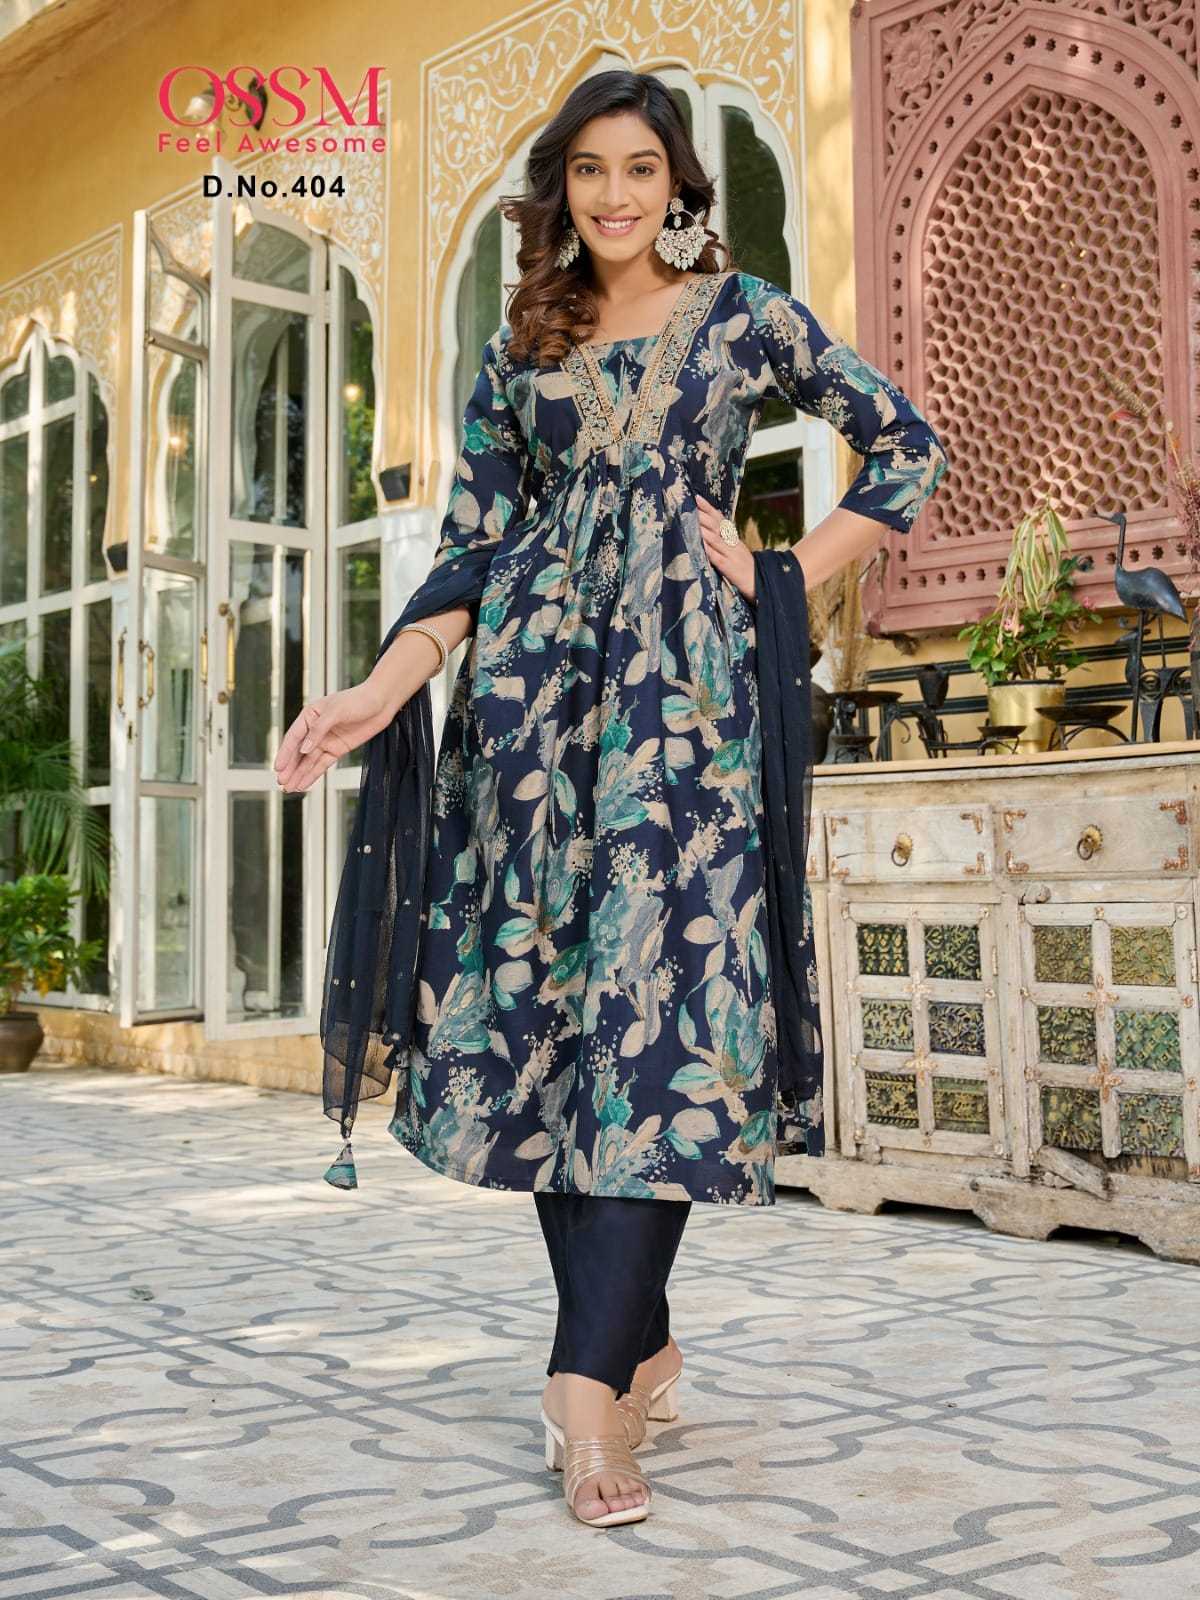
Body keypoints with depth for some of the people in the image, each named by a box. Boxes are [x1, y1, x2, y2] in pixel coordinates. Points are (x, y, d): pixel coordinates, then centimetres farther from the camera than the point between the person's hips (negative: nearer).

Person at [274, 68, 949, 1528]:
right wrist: (378, 692, -3)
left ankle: (590, 1376, -18)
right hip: (534, 683, 3)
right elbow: (469, 544, 11)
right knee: (538, 989, -5)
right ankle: (640, 1345, 5)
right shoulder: (516, 354, 18)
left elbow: (907, 448, 12)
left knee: (656, 990, -15)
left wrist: (782, 577, 3)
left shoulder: (743, 312, 12)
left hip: (683, 684, -2)